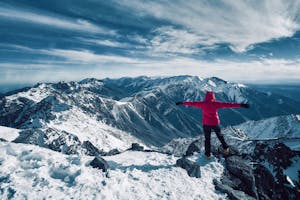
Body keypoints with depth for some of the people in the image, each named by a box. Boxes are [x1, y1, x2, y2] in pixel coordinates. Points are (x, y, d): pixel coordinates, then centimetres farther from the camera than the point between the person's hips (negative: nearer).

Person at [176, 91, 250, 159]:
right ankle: (225, 148, 30)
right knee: (220, 135, 25)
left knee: (207, 139, 12)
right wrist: (241, 105, -9)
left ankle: (208, 154, 17)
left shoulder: (202, 104, -8)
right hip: (215, 123, 0)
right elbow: (227, 104, -11)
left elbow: (192, 103, 0)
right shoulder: (216, 103, -10)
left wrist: (182, 103, 10)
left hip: (206, 124, 0)